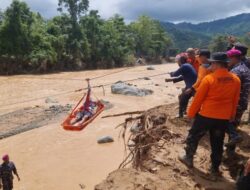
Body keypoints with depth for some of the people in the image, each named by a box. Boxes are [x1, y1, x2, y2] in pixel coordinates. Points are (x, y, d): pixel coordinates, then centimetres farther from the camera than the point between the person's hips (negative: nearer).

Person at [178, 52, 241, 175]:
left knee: (193, 136, 17)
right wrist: (232, 115, 21)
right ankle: (215, 168, 28)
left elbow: (198, 98, -11)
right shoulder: (236, 80, -2)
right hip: (224, 118, 5)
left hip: (206, 115, -4)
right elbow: (235, 101, 8)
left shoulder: (209, 79, -17)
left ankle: (188, 158, 30)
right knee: (217, 143, 17)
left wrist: (191, 113, 1)